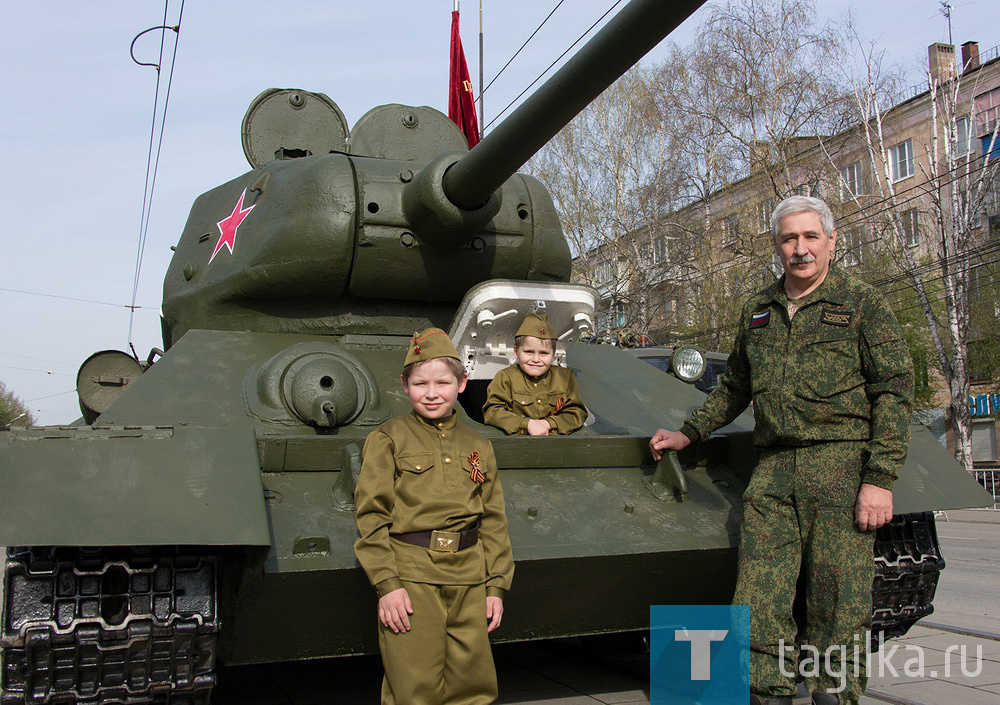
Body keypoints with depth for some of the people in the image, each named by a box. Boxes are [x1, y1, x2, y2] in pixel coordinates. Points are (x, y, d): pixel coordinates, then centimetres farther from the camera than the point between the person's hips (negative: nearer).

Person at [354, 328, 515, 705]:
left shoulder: (479, 447, 12)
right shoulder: (387, 439, 1)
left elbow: (494, 522, 14)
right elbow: (371, 515, -3)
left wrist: (496, 585, 7)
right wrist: (386, 583, -11)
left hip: (468, 580, 4)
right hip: (410, 578, -3)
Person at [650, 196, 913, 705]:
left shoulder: (862, 304, 3)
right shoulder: (756, 312, 17)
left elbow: (893, 391, -4)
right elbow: (735, 387, 30)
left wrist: (879, 478, -12)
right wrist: (689, 433, 25)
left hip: (842, 470, -4)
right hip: (772, 474, 4)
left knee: (838, 612, -2)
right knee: (759, 606, -1)